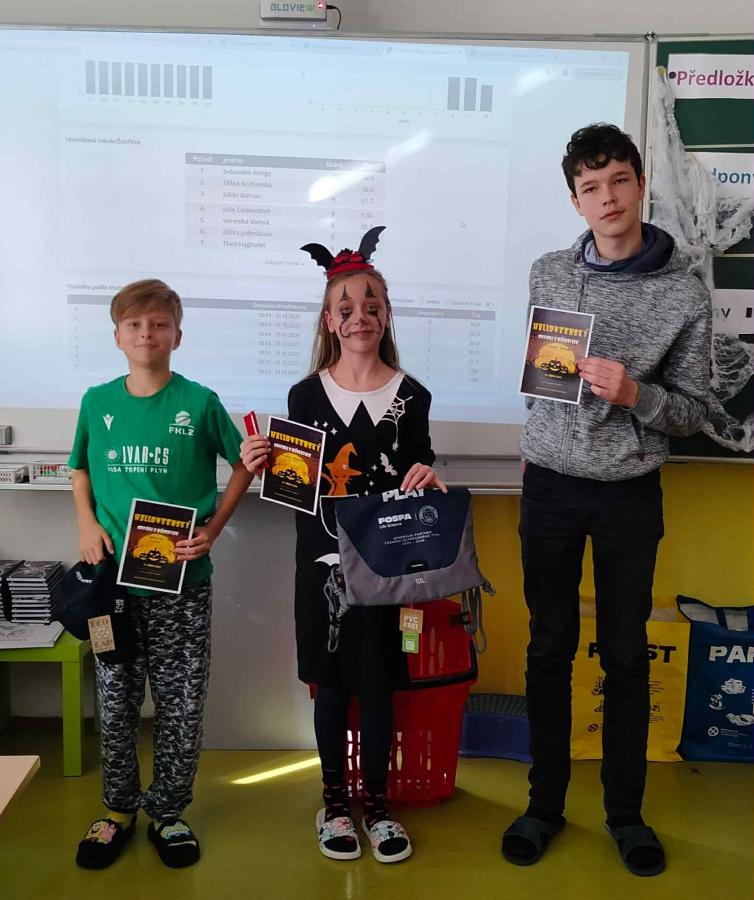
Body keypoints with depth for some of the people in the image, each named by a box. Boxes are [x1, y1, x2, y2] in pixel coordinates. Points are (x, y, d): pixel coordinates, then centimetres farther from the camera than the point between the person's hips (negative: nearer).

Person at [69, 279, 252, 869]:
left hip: (182, 577, -2)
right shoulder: (98, 401, 3)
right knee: (115, 700, 13)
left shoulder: (199, 402, -5)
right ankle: (119, 809, 33)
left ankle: (168, 811, 28)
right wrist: (87, 523, 0)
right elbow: (81, 469, 17)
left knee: (181, 703, 7)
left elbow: (243, 464, 5)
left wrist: (214, 527, -5)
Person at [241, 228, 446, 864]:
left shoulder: (411, 396, 0)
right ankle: (335, 801, 30)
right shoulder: (306, 394, 0)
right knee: (329, 682, 12)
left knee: (377, 682, 7)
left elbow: (419, 479, 5)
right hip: (322, 558, 1)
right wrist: (261, 466, -15)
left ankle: (378, 802, 28)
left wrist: (427, 480, -16)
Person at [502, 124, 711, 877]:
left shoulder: (684, 290, -6)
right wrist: (539, 450, -3)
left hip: (629, 494, -1)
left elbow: (694, 411, -3)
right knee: (549, 648, 11)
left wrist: (633, 393, -21)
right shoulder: (547, 273, 2)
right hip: (551, 485, 2)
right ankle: (545, 801, 27)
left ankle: (625, 811, 28)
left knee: (626, 654, 9)